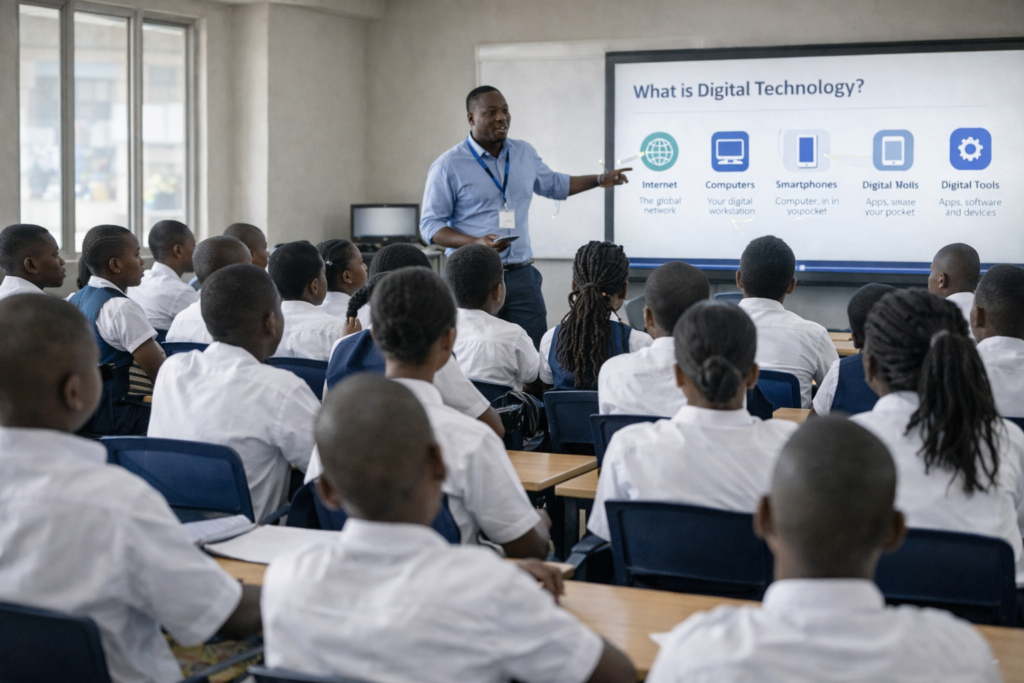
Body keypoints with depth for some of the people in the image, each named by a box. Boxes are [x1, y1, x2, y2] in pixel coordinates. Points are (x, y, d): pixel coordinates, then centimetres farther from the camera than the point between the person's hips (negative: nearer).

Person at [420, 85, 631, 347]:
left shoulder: (524, 153, 10)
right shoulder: (448, 166, -6)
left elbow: (553, 185, 29)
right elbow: (430, 226, -6)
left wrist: (600, 180, 23)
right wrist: (476, 243, -20)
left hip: (522, 275, 4)